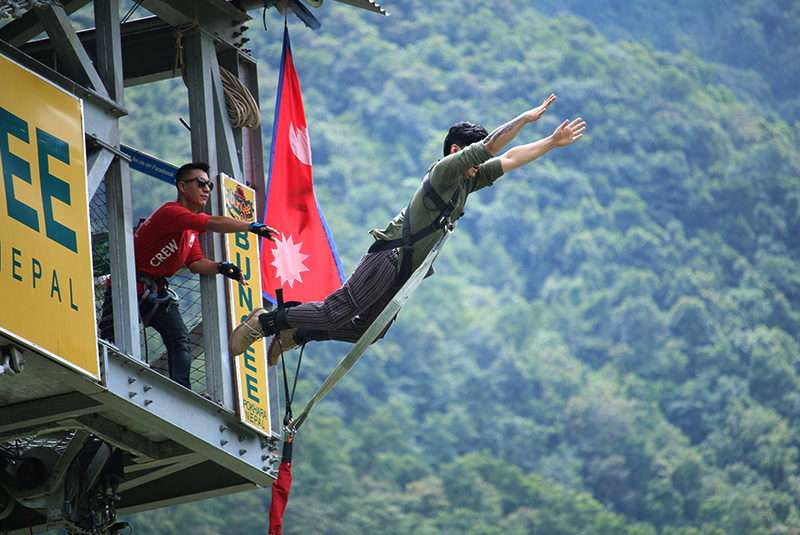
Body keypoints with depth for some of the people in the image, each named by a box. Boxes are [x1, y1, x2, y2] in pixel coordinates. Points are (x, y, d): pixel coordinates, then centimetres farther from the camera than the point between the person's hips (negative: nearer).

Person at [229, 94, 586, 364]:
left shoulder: (468, 180, 16)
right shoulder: (445, 170, -10)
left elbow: (508, 160, 22)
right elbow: (490, 146, -21)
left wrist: (552, 143, 19)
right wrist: (526, 118, -20)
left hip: (406, 269, 10)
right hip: (391, 256, -10)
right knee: (339, 313, -16)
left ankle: (295, 334, 14)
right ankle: (267, 321, -6)